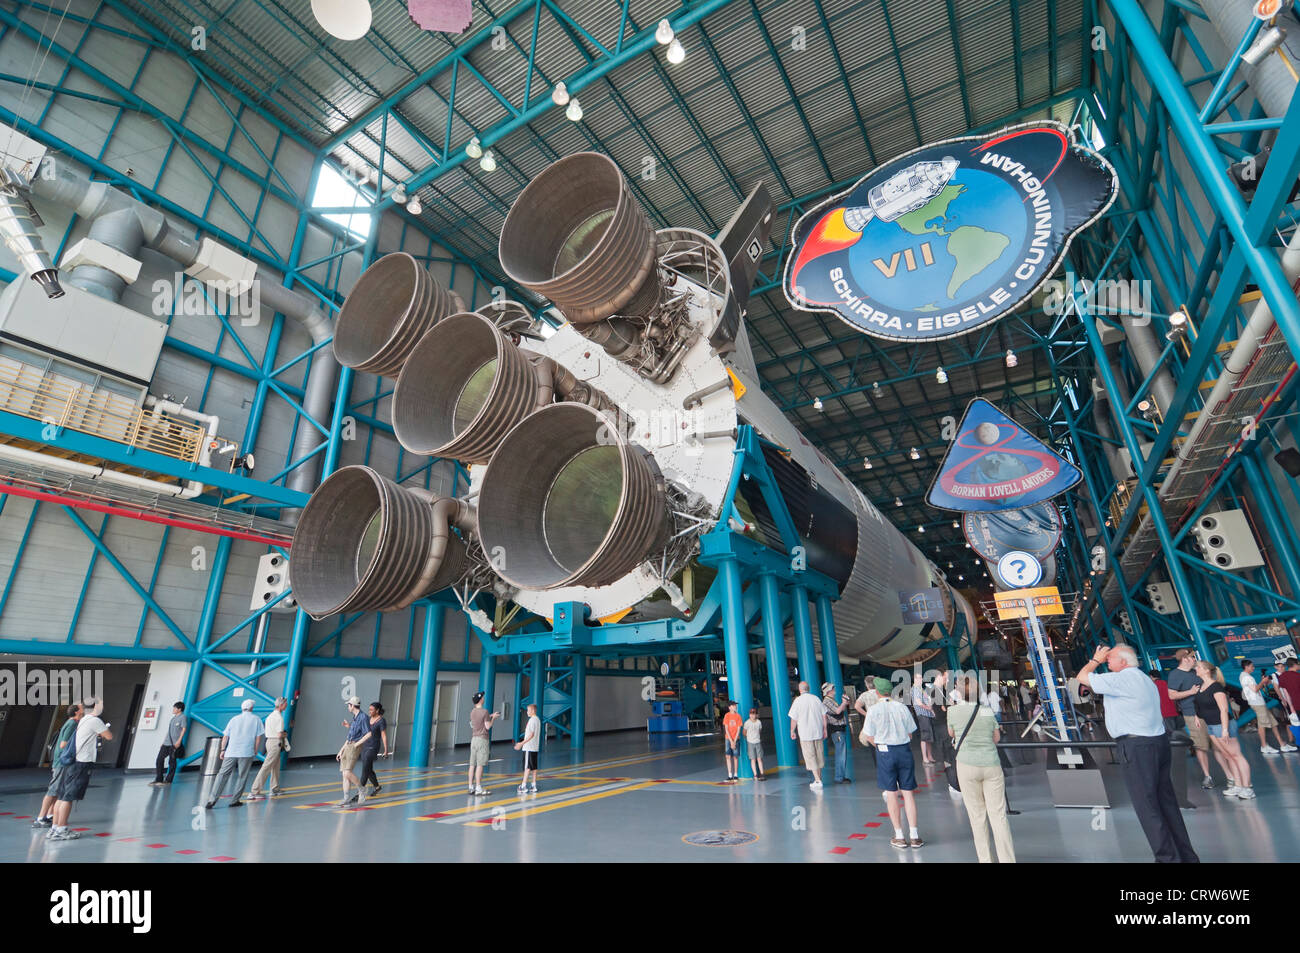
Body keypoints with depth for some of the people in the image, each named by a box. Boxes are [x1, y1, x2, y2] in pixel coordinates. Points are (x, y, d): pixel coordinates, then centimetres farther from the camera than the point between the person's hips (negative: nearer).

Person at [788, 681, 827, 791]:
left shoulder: (798, 701, -10)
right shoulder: (816, 699, 2)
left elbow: (794, 719, -8)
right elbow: (824, 715, 6)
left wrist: (792, 731, 6)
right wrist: (824, 729, 15)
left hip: (805, 734, -4)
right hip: (818, 732, 5)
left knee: (810, 757, 0)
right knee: (819, 755, 16)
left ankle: (818, 781, -4)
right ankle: (819, 778, 25)